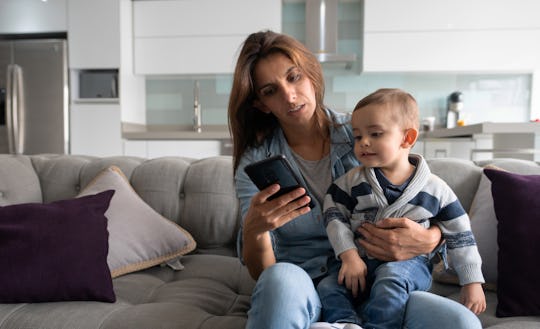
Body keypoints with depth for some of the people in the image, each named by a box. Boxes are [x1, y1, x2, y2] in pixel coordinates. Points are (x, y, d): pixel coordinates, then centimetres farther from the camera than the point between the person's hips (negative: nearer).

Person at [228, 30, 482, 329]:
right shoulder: (256, 161, -1)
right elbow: (261, 272, -5)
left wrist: (428, 240, -19)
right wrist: (253, 229, -28)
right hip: (297, 292, -2)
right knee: (282, 278, -37)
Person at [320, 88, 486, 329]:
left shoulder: (435, 189, -2)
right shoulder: (353, 181, 1)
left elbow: (460, 237, 4)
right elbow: (334, 216, 0)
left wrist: (472, 283, 4)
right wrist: (349, 254, -13)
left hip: (409, 265, -2)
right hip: (362, 263, 3)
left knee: (390, 276, -35)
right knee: (327, 287, -20)